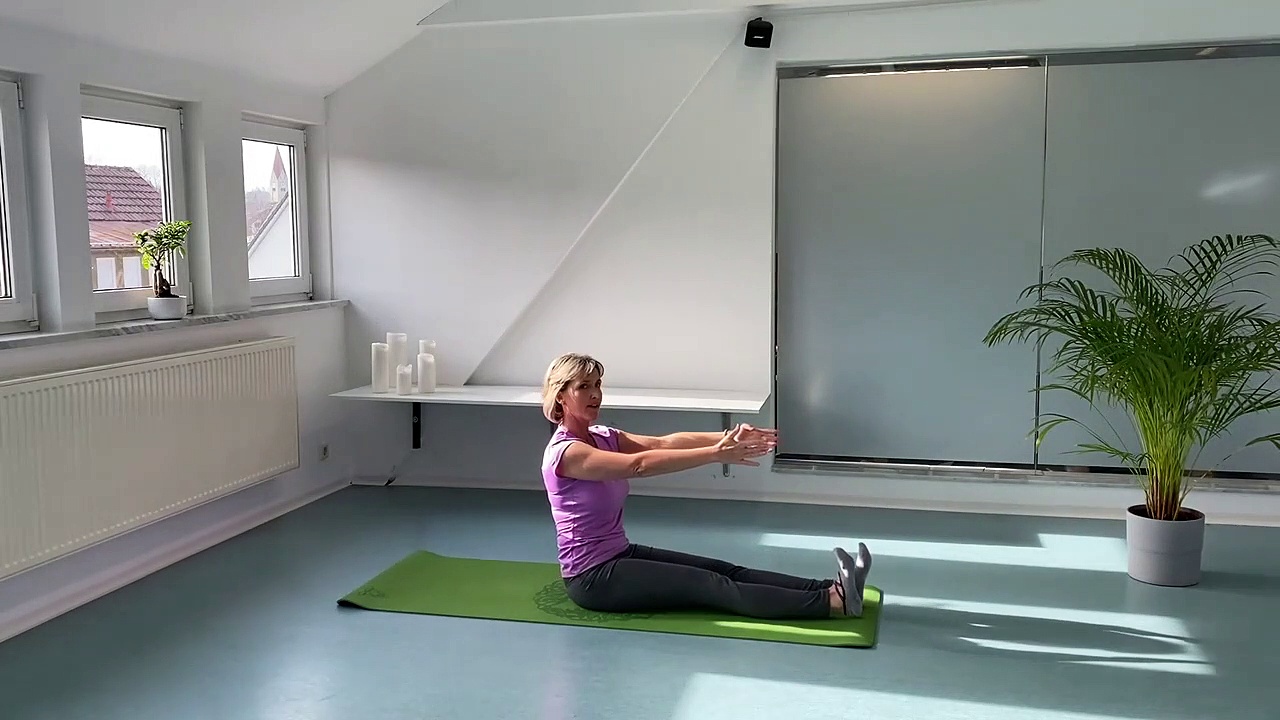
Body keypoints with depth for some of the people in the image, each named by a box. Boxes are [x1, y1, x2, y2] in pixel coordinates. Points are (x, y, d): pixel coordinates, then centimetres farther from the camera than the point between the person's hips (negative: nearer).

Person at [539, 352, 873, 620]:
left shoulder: (602, 438, 8)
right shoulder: (565, 452, -19)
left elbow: (662, 443, -5)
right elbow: (639, 465, -32)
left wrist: (725, 438, -20)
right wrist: (714, 454, -38)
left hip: (619, 555, 9)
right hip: (591, 577, -9)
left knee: (722, 570, -7)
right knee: (708, 584, -18)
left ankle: (830, 588, -16)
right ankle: (833, 602, -26)